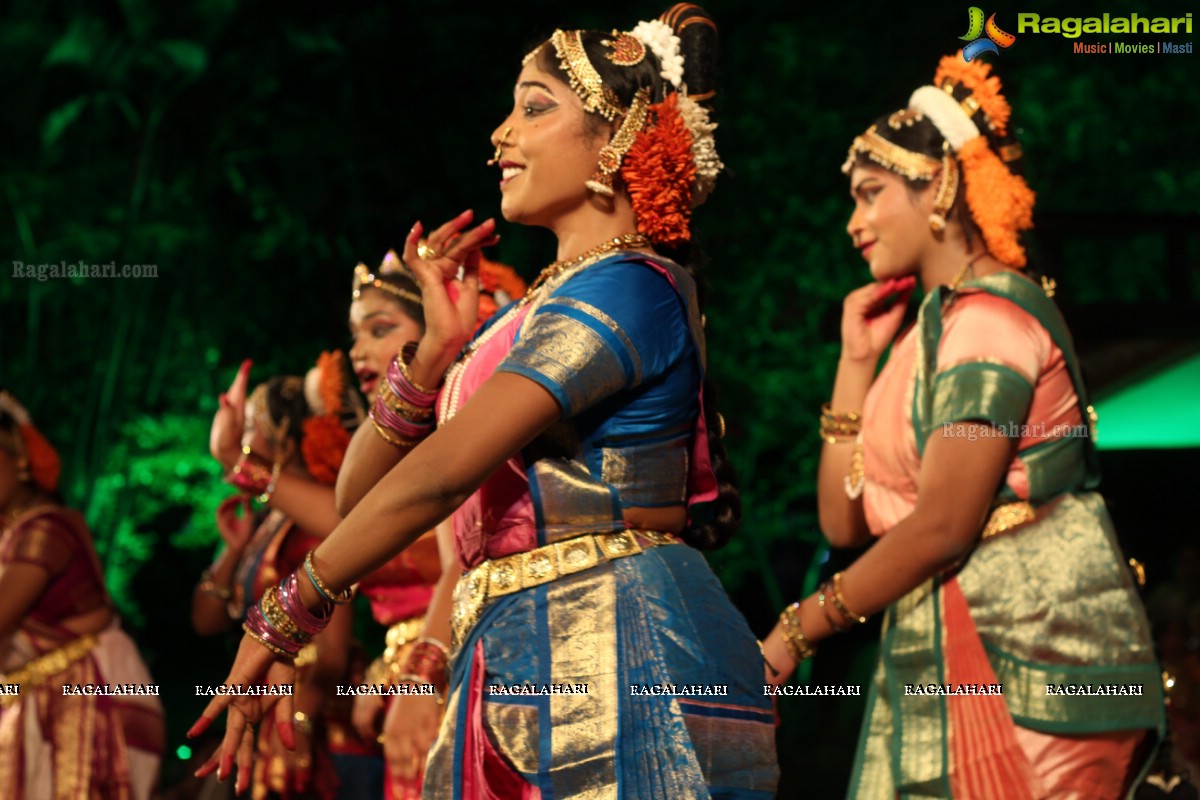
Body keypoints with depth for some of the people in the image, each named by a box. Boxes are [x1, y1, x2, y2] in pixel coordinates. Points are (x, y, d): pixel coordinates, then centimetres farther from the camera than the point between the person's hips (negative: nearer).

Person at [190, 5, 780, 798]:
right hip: (522, 665, 8)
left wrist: (285, 621, -14)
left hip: (615, 658, -8)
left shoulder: (626, 290, -9)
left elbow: (441, 474, -18)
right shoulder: (537, 310, 19)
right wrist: (438, 346, -1)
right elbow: (359, 492, 14)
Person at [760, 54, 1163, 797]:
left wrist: (794, 634, -15)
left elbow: (943, 524, -18)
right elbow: (846, 521, 15)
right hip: (940, 663, 8)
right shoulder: (928, 327, 19)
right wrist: (857, 360, 10)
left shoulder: (992, 313, -9)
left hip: (1025, 655, -8)